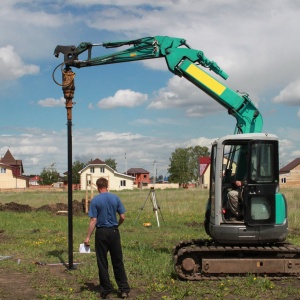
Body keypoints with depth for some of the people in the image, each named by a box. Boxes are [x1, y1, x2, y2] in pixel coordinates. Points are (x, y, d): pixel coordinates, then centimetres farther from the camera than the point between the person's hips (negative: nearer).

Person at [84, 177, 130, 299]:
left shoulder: (95, 200, -8)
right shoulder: (115, 198, 1)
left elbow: (93, 220, -12)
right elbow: (122, 217, 1)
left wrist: (88, 237, -7)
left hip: (101, 232, -3)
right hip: (114, 232, 3)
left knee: (102, 263, 6)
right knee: (118, 262, 10)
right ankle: (124, 289, 12)